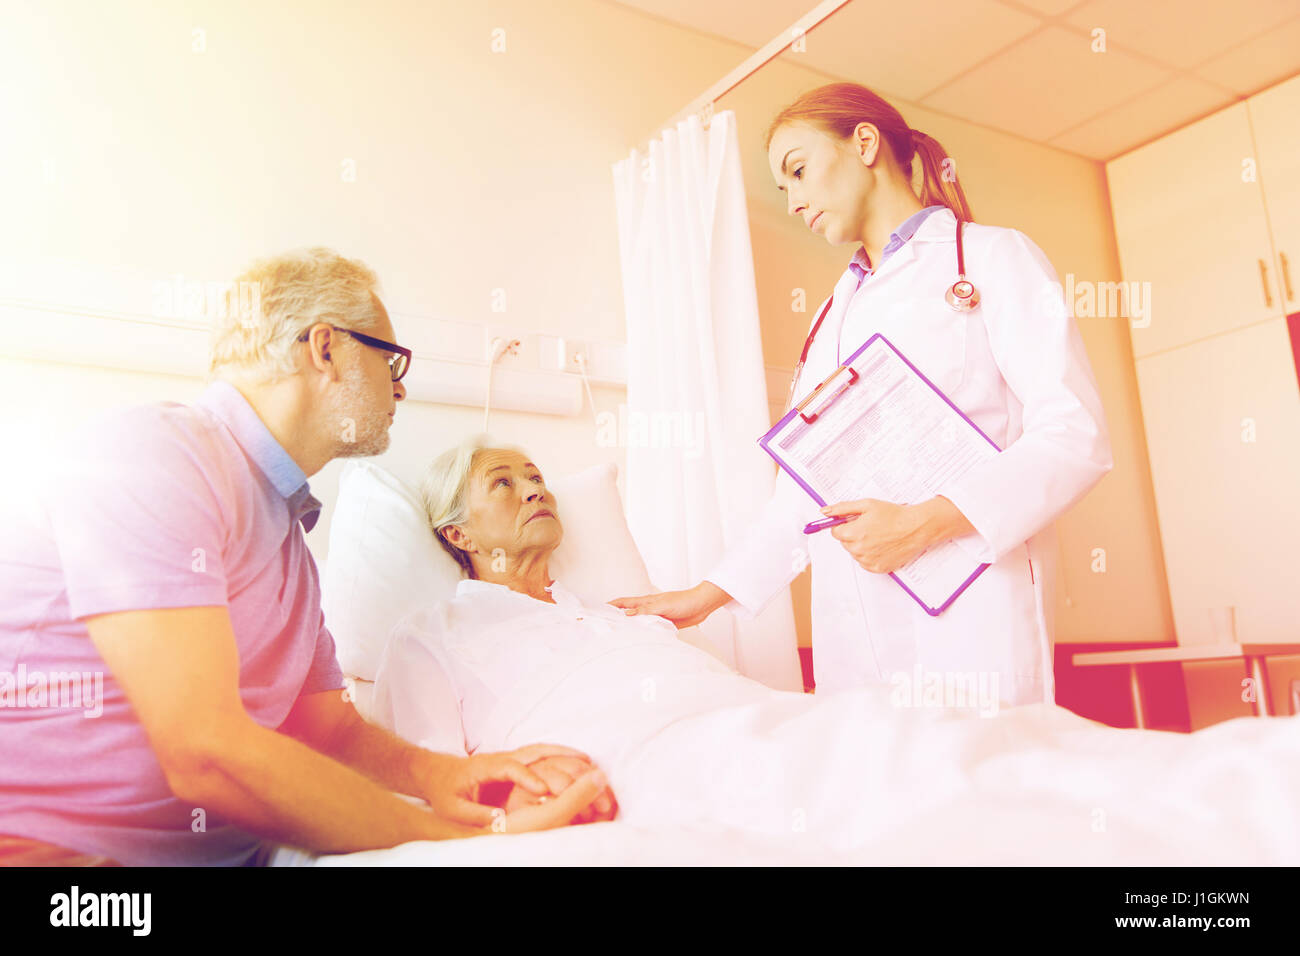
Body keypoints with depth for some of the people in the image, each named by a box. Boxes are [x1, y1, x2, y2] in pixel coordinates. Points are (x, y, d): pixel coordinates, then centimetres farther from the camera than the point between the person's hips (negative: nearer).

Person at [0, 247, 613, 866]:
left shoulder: (289, 534, 16)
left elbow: (330, 726, 14)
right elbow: (205, 753, -23)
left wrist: (433, 771, -8)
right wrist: (480, 836, -22)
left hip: (223, 850, 8)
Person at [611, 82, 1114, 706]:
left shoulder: (993, 257, 4)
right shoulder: (836, 309, 22)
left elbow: (1076, 434, -7)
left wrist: (929, 521, -19)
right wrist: (708, 595, 12)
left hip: (965, 617, -5)